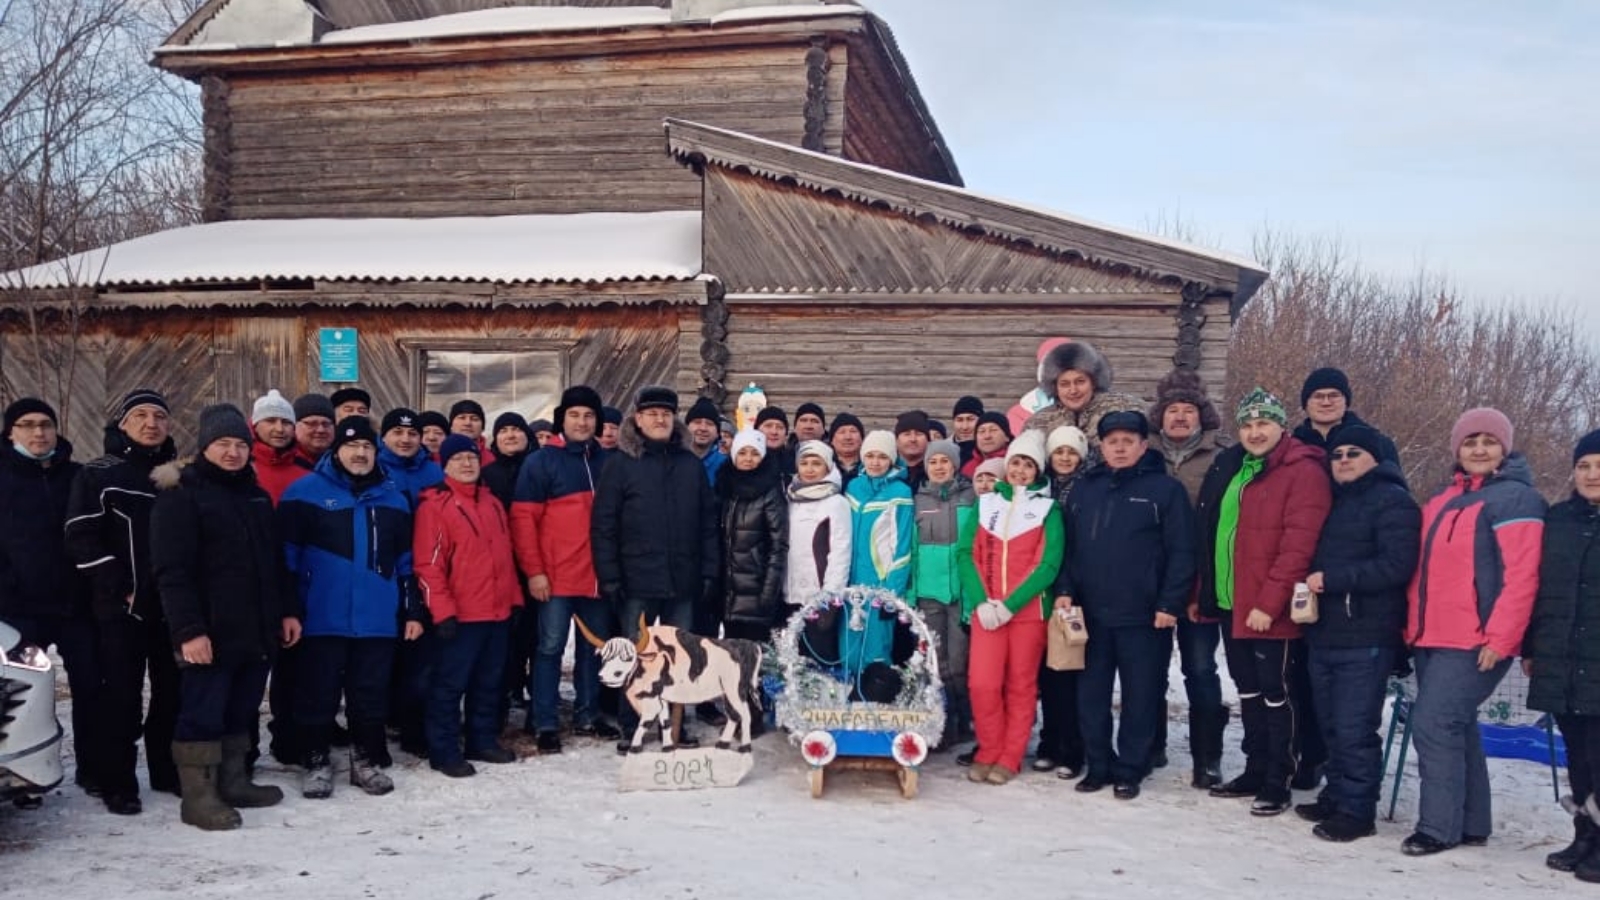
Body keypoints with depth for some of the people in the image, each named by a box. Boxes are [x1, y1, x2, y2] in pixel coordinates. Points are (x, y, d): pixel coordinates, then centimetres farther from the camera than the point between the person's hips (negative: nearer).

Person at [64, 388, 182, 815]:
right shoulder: (98, 475, 1)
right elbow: (80, 539, -6)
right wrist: (120, 587, -12)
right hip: (121, 606, -4)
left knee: (174, 693, 9)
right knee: (122, 696, -1)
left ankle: (168, 771, 21)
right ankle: (119, 783, 7)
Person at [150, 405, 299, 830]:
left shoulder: (257, 497, 16)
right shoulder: (180, 497, -7)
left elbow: (276, 562, 22)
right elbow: (172, 571, -14)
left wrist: (286, 611, 13)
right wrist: (187, 629, -21)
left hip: (257, 630, 7)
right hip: (209, 632, -7)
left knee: (241, 711, 14)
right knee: (202, 714, -2)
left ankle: (233, 782, 24)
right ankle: (198, 796, 5)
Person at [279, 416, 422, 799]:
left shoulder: (393, 498, 12)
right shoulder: (306, 492, -1)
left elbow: (405, 562, 15)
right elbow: (287, 557, -3)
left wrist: (412, 610, 10)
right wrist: (289, 610, -9)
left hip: (378, 619, 3)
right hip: (322, 619, -3)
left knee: (371, 695, 10)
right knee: (318, 695, 5)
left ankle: (366, 761, 23)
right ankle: (317, 763, 18)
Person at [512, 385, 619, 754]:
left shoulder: (609, 462, 9)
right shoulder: (542, 462, -3)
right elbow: (523, 518, -7)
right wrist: (533, 571, -12)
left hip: (599, 576, 5)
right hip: (556, 577, -4)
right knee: (550, 648, 1)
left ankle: (587, 715, 24)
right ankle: (545, 723, 9)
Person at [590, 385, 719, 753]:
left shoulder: (691, 464, 9)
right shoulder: (620, 464, -1)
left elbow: (708, 522, 11)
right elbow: (603, 525, -4)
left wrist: (709, 571, 4)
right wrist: (609, 577, -10)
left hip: (683, 581, 3)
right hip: (637, 582, -3)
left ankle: (676, 725, 23)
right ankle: (631, 729, 16)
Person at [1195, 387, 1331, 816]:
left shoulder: (1304, 472, -12)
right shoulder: (1228, 468, 13)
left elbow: (1298, 545, -19)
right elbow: (1208, 535, 17)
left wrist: (1268, 603, -22)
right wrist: (1206, 592, 13)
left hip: (1269, 611, -8)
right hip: (1230, 603, 8)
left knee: (1274, 693, 1)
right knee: (1248, 690, 17)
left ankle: (1278, 783, 11)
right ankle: (1255, 770, 29)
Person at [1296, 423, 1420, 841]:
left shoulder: (1392, 501, -6)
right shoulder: (1333, 501, 20)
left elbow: (1397, 566, -17)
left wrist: (1332, 580, -18)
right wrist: (1310, 582, 8)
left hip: (1365, 638, -8)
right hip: (1324, 634, 8)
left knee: (1354, 729, -5)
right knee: (1331, 726, 14)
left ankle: (1356, 810, 4)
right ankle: (1336, 798, 25)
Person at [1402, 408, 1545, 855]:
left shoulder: (1516, 498, -8)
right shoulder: (1441, 501, 17)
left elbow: (1521, 576, -16)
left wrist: (1500, 637, -19)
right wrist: (1412, 625, 16)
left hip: (1475, 643, -8)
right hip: (1431, 639, 8)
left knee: (1433, 725, -11)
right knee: (1456, 727, 13)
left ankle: (1439, 826, -1)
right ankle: (1471, 823, 22)